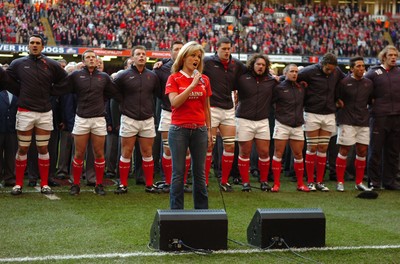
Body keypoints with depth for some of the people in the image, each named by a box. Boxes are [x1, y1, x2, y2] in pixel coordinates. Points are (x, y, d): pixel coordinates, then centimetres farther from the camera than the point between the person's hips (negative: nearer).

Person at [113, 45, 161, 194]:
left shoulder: (152, 76, 6)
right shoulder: (123, 76, -3)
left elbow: (158, 93, 16)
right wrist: (123, 105, -1)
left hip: (147, 120, 3)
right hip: (129, 119, -3)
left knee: (147, 153, 7)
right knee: (126, 153, 1)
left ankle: (149, 184, 14)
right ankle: (123, 185, 9)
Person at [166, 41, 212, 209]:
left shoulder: (204, 79, 10)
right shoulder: (174, 78, 1)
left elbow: (206, 108, 15)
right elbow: (174, 102, -13)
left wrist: (209, 130, 12)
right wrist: (192, 85, -15)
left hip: (199, 130, 3)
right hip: (179, 130, -3)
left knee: (199, 172, 6)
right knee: (178, 172, -2)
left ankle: (202, 209, 13)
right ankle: (176, 212, 4)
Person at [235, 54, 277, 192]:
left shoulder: (271, 81, 7)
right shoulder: (242, 78, -2)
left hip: (263, 121, 3)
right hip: (244, 120, -3)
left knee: (264, 152, 2)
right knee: (245, 152, 3)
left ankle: (264, 181, 17)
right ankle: (245, 182, 13)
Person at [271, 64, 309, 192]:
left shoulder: (301, 88, 10)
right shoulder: (279, 88, -4)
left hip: (297, 126, 4)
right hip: (282, 124, -4)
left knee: (298, 154, 7)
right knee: (278, 153, -2)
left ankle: (300, 184, 16)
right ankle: (276, 183, 4)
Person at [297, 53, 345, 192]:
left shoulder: (336, 71, 2)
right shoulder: (310, 71, -12)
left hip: (329, 115, 4)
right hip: (312, 114, -4)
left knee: (323, 148, 5)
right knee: (312, 148, -1)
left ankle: (320, 181, 11)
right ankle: (310, 181, 6)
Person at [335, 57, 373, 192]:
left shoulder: (368, 83, 9)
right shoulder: (344, 82, -4)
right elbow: (337, 98, 4)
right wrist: (339, 102, -11)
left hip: (363, 121, 4)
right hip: (347, 121, -4)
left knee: (362, 151, 5)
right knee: (344, 150, -4)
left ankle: (359, 182, 15)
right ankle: (340, 182, 3)